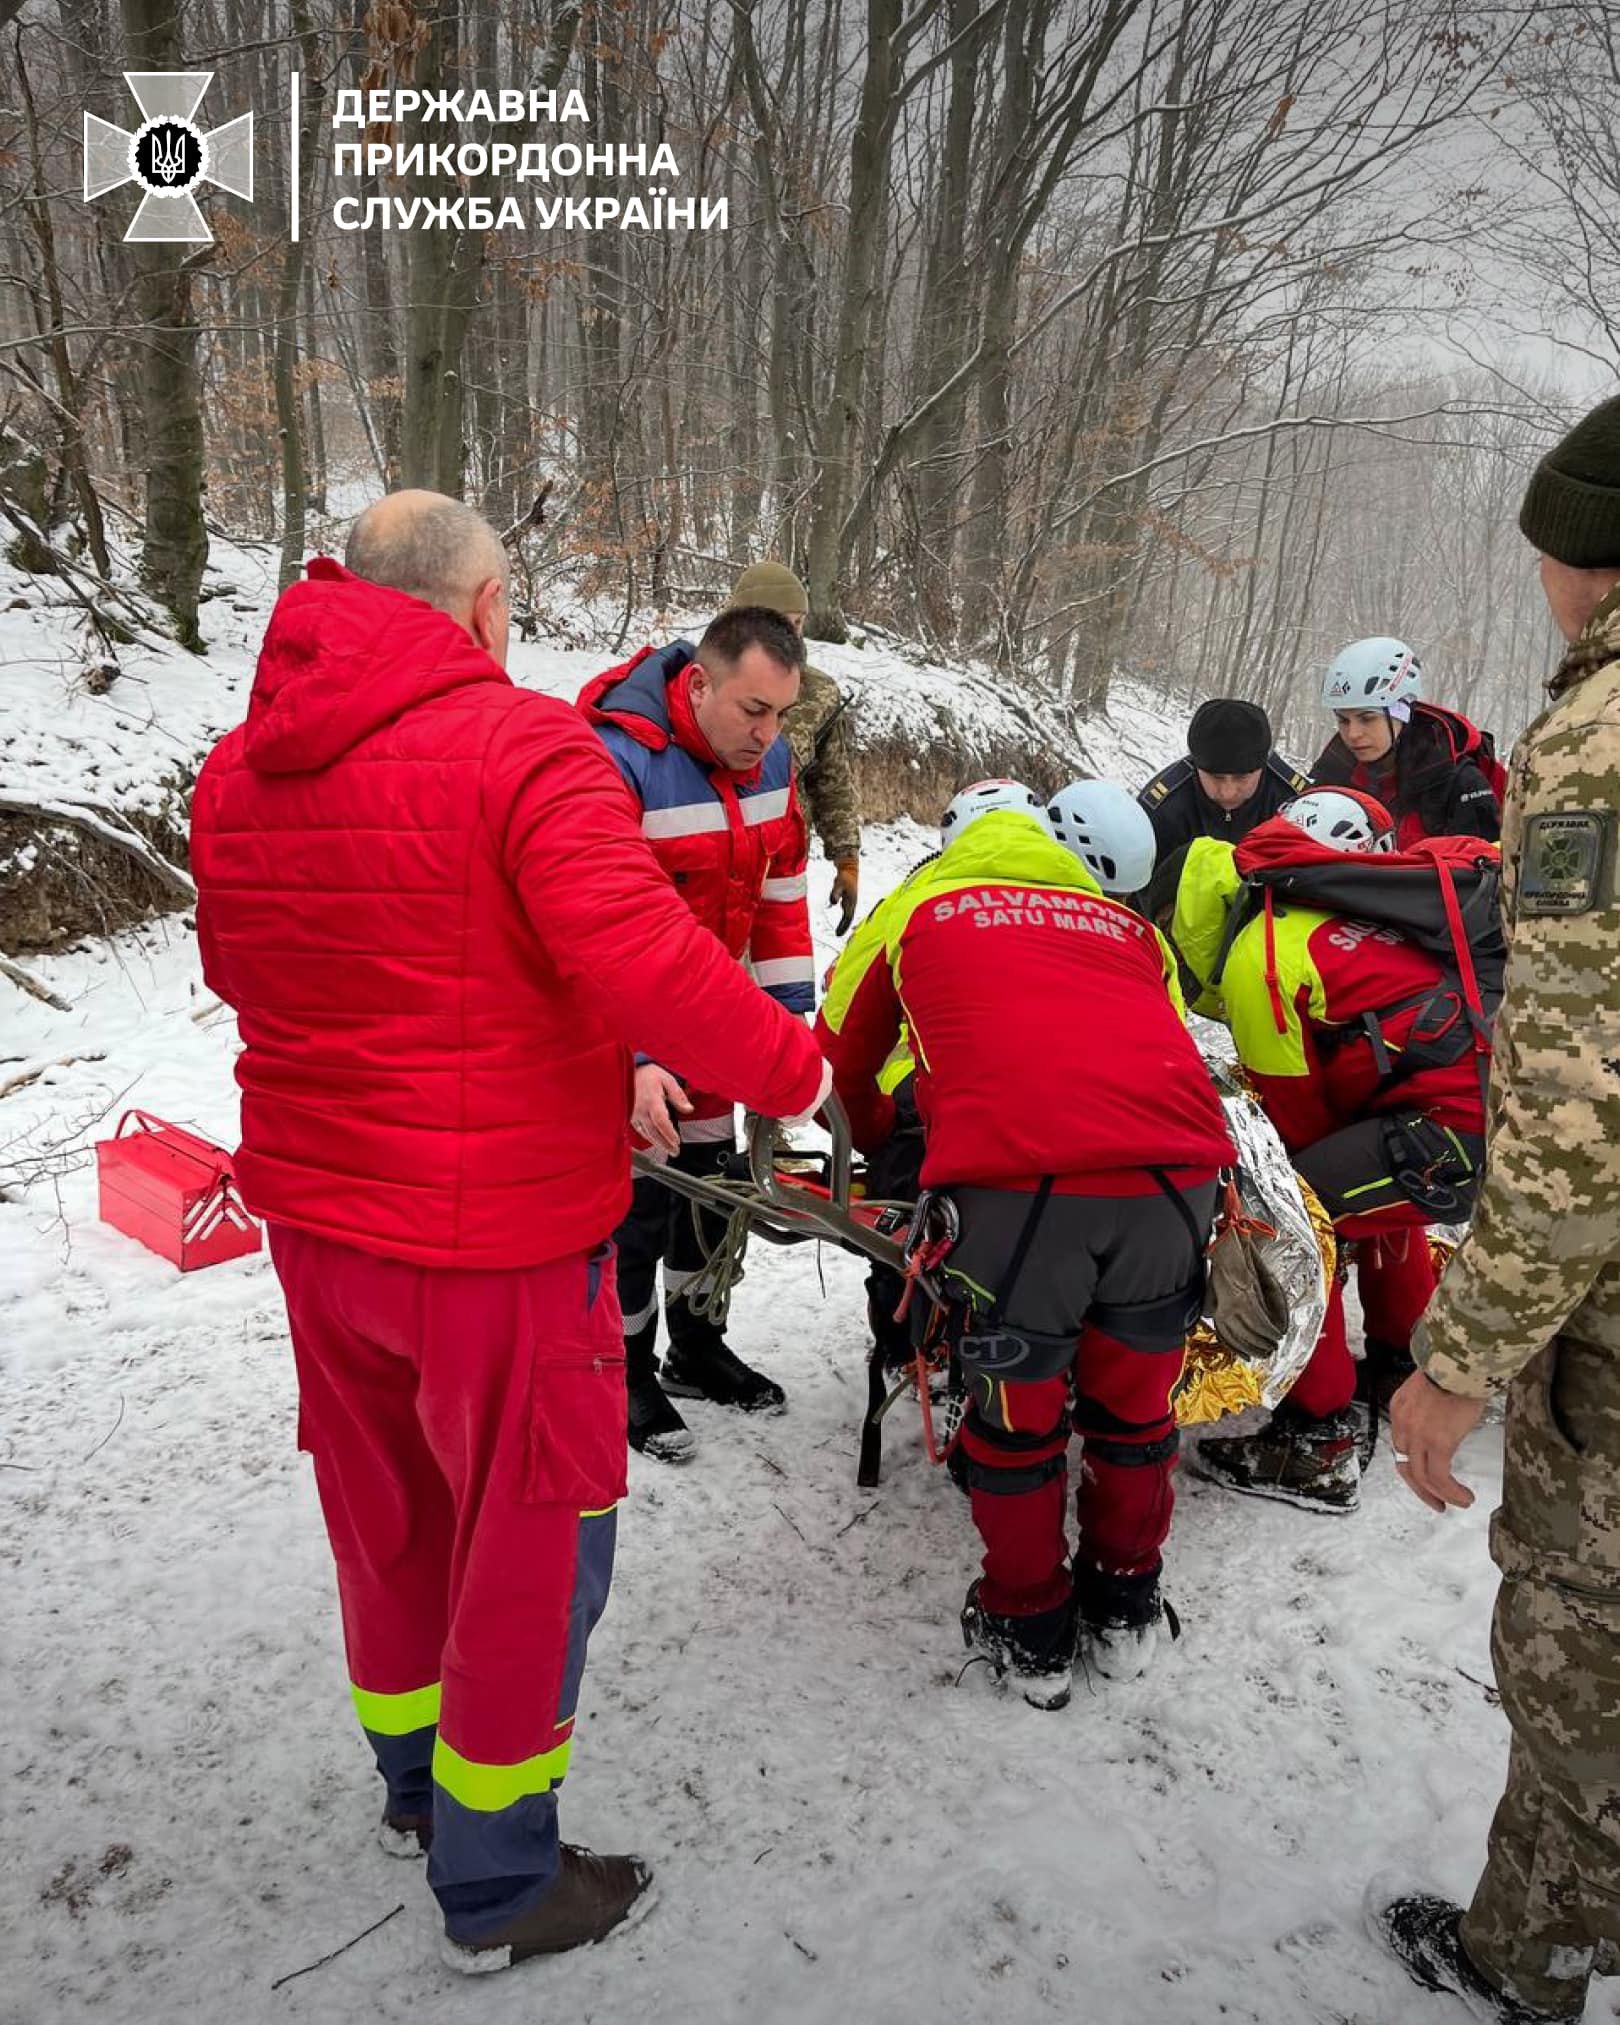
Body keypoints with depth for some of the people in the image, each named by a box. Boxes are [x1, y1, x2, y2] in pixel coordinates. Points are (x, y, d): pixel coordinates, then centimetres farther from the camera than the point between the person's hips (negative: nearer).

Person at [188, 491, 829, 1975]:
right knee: (529, 1545, 12)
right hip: (500, 1239, -7)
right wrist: (792, 1066, -14)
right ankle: (497, 1884, 29)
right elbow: (643, 961, -29)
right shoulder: (523, 746, -19)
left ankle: (416, 1784, 47)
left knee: (389, 1518, 25)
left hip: (316, 1219, 7)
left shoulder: (239, 766, 4)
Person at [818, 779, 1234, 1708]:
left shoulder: (922, 904, 25)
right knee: (1134, 1395, 23)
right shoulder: (1125, 920, 31)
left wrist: (878, 1144, 52)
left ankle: (1030, 1631, 34)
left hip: (1023, 1175, -3)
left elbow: (841, 1059, 33)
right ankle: (1125, 1603, 42)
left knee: (1016, 1410, 17)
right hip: (1177, 1168, 4)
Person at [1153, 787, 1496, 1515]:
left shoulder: (1260, 953, -5)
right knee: (1373, 1189, 32)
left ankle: (1316, 1444, 2)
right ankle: (1405, 1369, 45)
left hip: (1461, 1129, -10)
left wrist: (1299, 1184, 20)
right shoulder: (1358, 911, 20)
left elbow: (1293, 1108, 1)